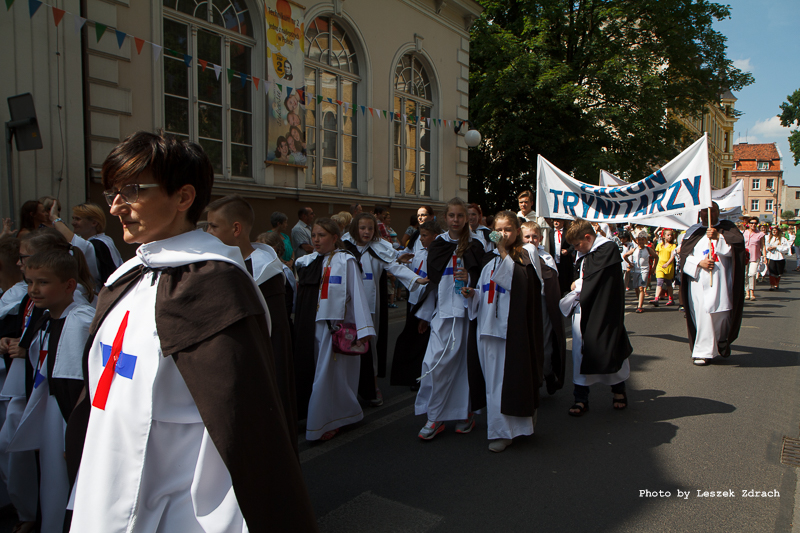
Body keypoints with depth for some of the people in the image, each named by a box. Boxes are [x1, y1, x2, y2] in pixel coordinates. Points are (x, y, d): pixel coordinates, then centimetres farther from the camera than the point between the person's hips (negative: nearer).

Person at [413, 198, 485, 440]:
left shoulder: (475, 246, 2)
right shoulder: (437, 245, 10)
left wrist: (469, 280, -18)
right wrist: (424, 315, 18)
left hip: (467, 311, -2)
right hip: (443, 312, 2)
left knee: (465, 361, 2)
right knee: (434, 361, -7)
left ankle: (466, 412, 20)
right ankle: (435, 417, 5)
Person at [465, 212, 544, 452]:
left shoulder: (526, 254, -1)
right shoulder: (489, 258, 15)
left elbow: (520, 282, -18)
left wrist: (505, 253, -19)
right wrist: (472, 292, 1)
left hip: (513, 327, -5)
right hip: (488, 325, 6)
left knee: (508, 376, -3)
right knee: (492, 379, 9)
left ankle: (504, 430, 8)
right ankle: (499, 427, 23)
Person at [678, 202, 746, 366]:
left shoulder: (727, 229, 10)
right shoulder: (693, 232, 12)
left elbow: (731, 249, -5)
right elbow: (685, 255, 6)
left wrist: (718, 237, -19)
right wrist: (700, 262, -10)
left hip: (720, 280, -1)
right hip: (699, 280, 1)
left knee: (721, 313, 0)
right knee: (702, 314, -4)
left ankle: (722, 341, 28)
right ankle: (704, 351, 5)